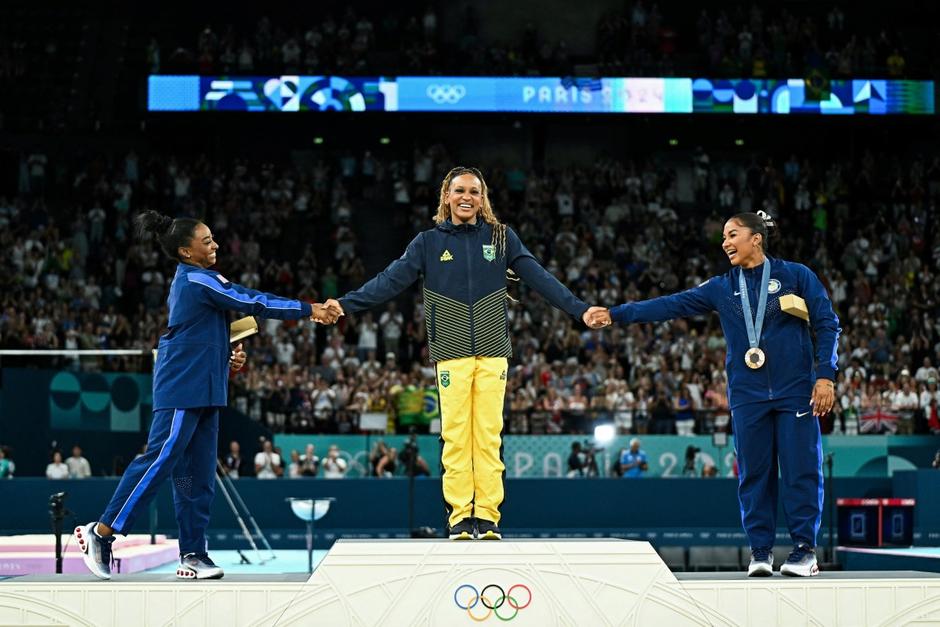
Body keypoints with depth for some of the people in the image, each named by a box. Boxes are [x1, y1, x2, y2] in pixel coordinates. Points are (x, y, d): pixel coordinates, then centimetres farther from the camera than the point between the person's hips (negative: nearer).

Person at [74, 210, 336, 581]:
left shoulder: (195, 281, 17)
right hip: (182, 388, -10)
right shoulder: (196, 281, -12)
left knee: (197, 475, 7)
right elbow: (252, 304, -15)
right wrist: (308, 311, -11)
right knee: (161, 459, -11)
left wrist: (229, 356, 10)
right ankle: (101, 532, -7)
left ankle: (192, 556, 7)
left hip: (203, 390, 10)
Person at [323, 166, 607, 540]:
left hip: (492, 352, 0)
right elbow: (391, 280, -2)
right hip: (452, 353, 0)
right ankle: (460, 518, 3)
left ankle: (488, 517, 5)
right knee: (455, 436, -2)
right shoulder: (428, 242, 6)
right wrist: (347, 304, -14)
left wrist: (578, 308, -9)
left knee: (489, 436, 0)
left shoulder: (501, 237, 7)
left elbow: (538, 277, 1)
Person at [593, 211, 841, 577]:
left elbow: (827, 324, 2)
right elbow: (671, 305, 7)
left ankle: (804, 550, 3)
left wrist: (825, 376, -7)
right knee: (754, 473, 3)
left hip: (794, 392, -3)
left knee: (801, 470, -3)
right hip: (747, 395, 3)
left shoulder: (796, 276, 3)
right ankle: (760, 550, 10)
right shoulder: (722, 289, 11)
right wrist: (616, 314, 0)